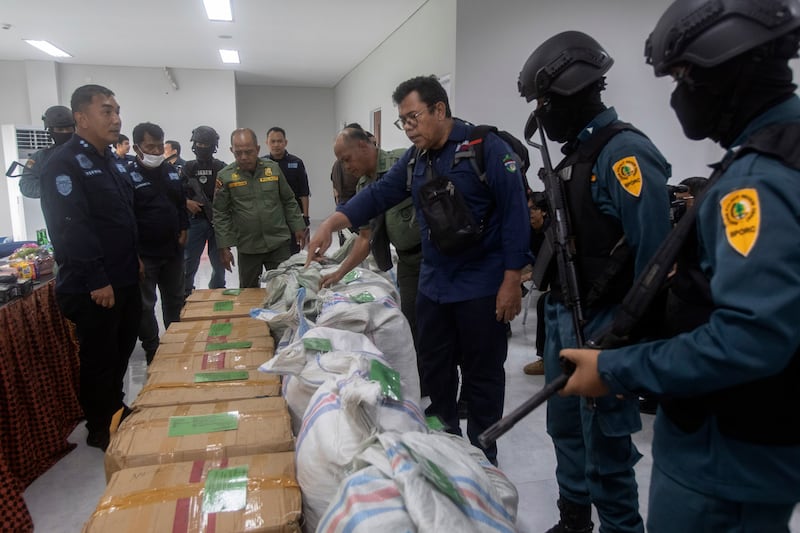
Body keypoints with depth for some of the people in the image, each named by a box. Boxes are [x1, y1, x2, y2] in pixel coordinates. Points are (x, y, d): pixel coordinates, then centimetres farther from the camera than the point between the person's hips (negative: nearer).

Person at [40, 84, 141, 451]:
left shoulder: (114, 162, 14)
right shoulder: (64, 165, -15)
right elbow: (70, 228, -22)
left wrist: (135, 258, 18)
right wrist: (95, 280, -23)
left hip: (126, 280, 8)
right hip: (92, 287, -8)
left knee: (122, 351, 19)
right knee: (99, 358, 4)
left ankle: (116, 411, 38)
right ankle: (100, 430, 21)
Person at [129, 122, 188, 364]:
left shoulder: (171, 170, 8)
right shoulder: (129, 176, -12)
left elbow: (181, 202, 19)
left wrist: (183, 231, 7)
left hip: (173, 250, 6)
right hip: (144, 253, -6)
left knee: (175, 300, 17)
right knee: (145, 305, 4)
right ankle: (153, 353, 15)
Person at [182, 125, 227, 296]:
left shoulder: (222, 168, 6)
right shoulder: (188, 168, 8)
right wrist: (187, 202, -8)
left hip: (218, 220, 0)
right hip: (195, 220, 0)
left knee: (219, 262, 8)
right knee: (189, 262, 0)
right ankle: (185, 294, 13)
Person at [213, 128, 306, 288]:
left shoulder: (273, 168, 1)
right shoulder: (225, 176, -4)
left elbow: (289, 202, 9)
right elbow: (220, 214, -1)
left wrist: (298, 227, 6)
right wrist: (224, 247, -4)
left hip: (278, 243, 1)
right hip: (247, 248, 0)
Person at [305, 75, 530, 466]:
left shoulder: (486, 148, -11)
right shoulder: (414, 159, 9)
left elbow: (514, 214, -14)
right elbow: (378, 195, 4)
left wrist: (511, 281, -17)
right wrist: (331, 224, -11)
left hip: (482, 290, -6)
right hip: (432, 286, 7)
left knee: (482, 376, 6)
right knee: (434, 371, 15)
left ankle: (482, 460, 24)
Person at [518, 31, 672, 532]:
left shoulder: (625, 153, -18)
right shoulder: (578, 151, 11)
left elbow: (654, 256, -21)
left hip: (603, 325, -9)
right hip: (563, 314, 9)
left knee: (604, 445, 4)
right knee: (567, 428, 21)